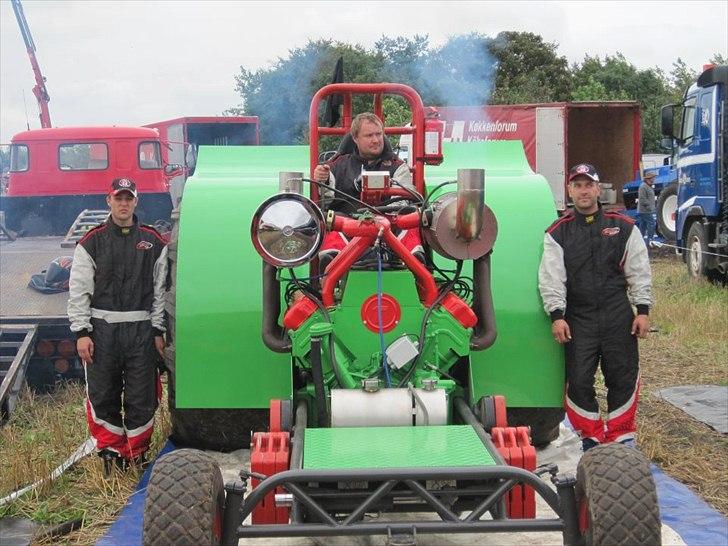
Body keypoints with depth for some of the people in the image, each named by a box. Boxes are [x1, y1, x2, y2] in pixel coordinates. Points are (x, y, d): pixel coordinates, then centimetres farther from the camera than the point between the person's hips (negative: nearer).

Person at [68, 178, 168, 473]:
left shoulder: (152, 241, 8)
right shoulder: (92, 242, 3)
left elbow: (160, 290, 9)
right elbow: (78, 290, 1)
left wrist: (158, 330, 4)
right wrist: (81, 332, -6)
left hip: (141, 329, 1)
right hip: (102, 328, -1)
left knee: (142, 398, 2)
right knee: (102, 396, 4)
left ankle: (136, 455, 15)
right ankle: (111, 452, 17)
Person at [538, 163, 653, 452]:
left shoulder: (623, 228, 7)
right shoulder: (558, 233, 6)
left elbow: (639, 272, 6)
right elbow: (551, 277, -1)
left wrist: (642, 310, -1)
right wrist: (557, 315, -11)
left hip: (618, 316, 0)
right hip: (578, 319, 0)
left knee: (623, 378, 4)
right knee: (579, 381, -1)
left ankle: (621, 436, 18)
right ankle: (591, 436, 15)